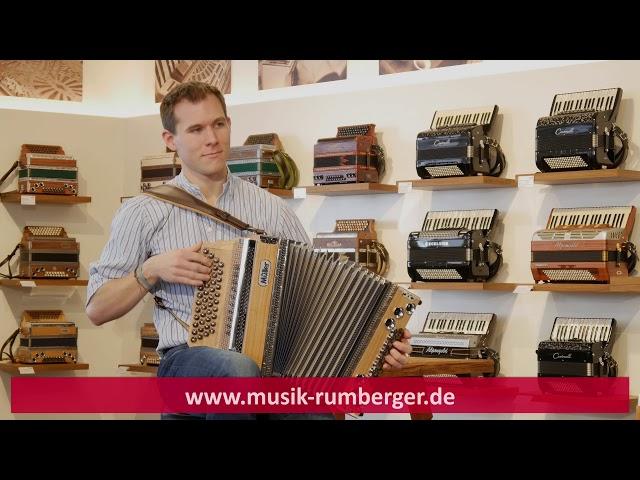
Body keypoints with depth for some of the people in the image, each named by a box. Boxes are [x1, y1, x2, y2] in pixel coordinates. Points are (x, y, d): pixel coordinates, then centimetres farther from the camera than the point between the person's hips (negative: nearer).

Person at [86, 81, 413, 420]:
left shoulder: (271, 209, 11)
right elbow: (97, 310, 8)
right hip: (187, 360, -1)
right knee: (237, 371, -38)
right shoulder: (142, 213, 6)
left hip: (272, 362, 1)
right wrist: (151, 270, -8)